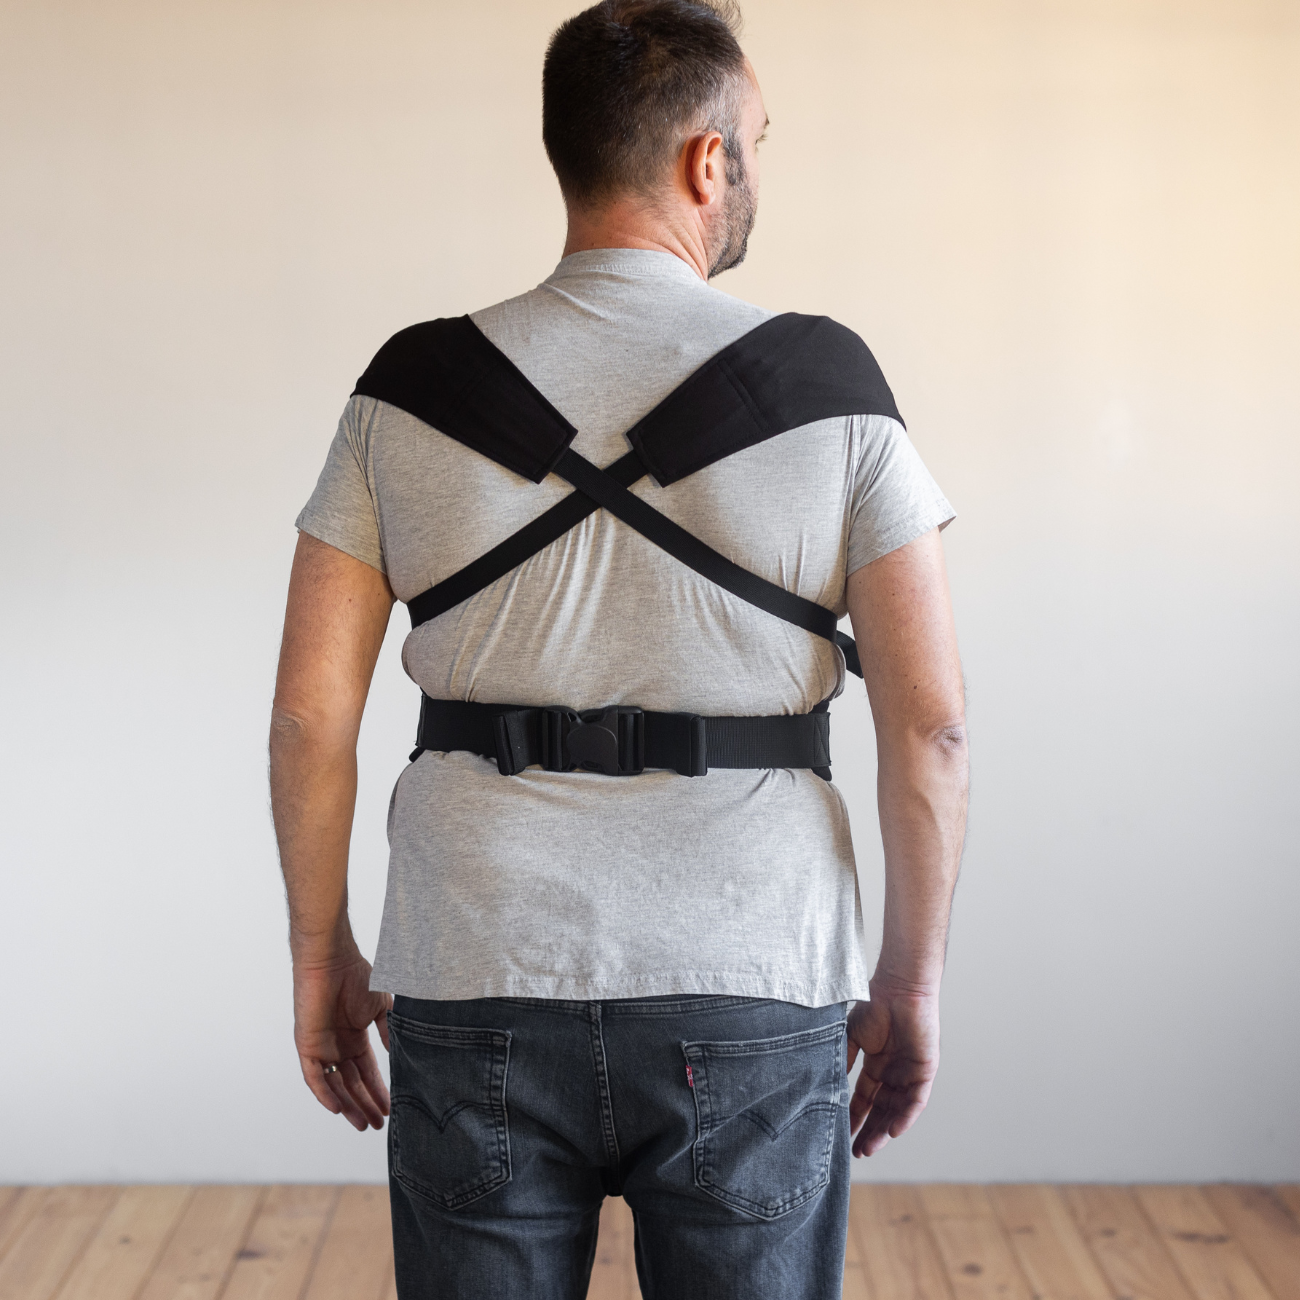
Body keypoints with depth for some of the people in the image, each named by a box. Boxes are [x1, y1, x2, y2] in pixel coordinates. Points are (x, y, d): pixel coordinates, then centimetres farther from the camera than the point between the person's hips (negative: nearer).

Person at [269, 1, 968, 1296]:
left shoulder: (414, 390, -1)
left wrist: (320, 953, 10)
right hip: (747, 1009, -1)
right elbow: (928, 718, -7)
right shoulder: (827, 386, -5)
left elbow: (309, 709, -2)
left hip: (477, 997, 2)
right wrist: (913, 976, 4)